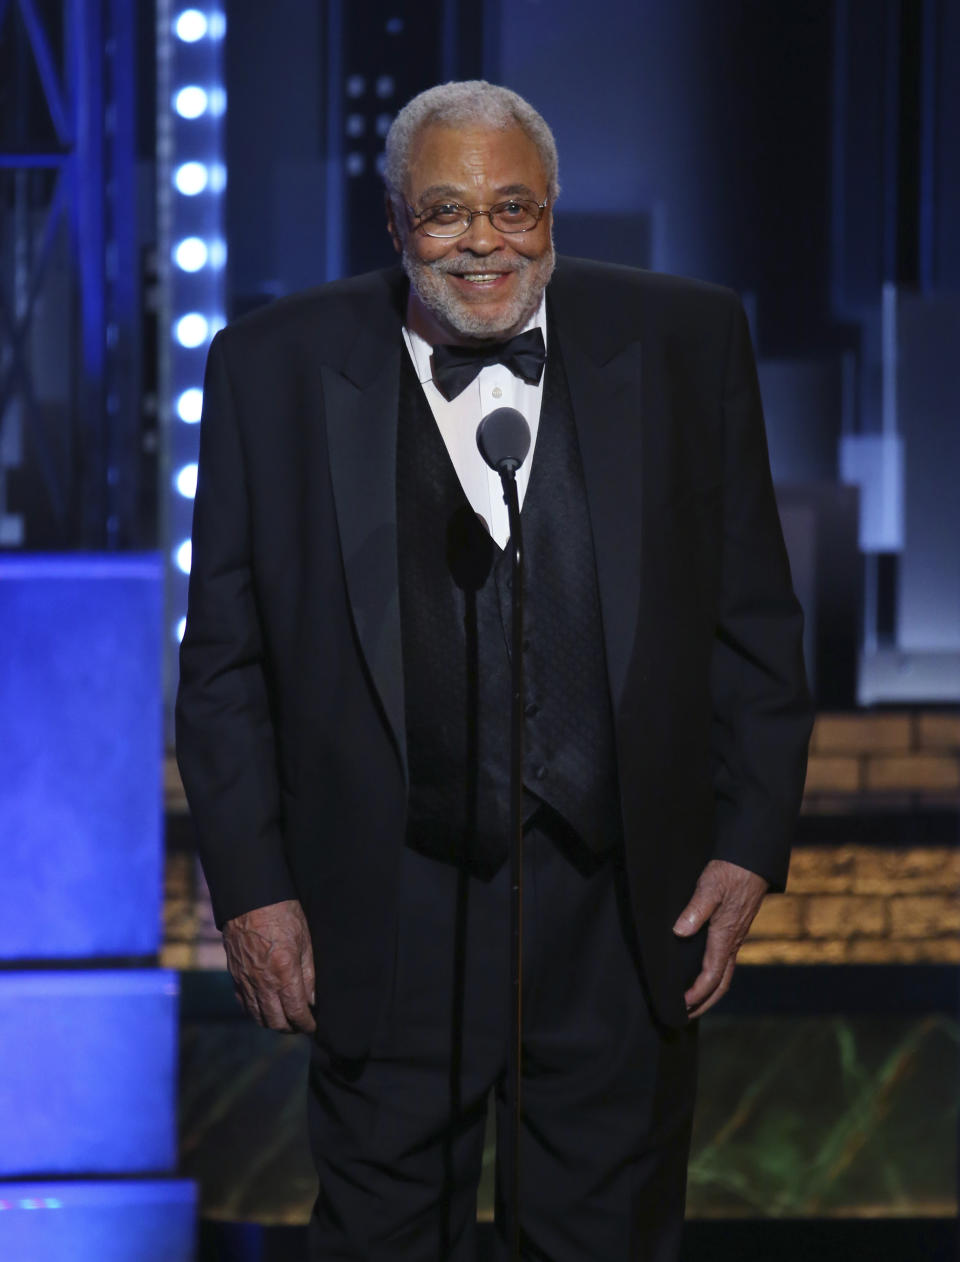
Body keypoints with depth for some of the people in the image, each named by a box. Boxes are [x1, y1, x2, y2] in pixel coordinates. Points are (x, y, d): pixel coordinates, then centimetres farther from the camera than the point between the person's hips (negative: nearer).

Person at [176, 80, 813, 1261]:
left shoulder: (686, 343, 2)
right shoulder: (275, 366, -1)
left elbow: (754, 623, 6)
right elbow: (225, 663, 2)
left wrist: (748, 848, 1)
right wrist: (250, 887, -3)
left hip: (625, 911, 1)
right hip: (388, 926, -1)